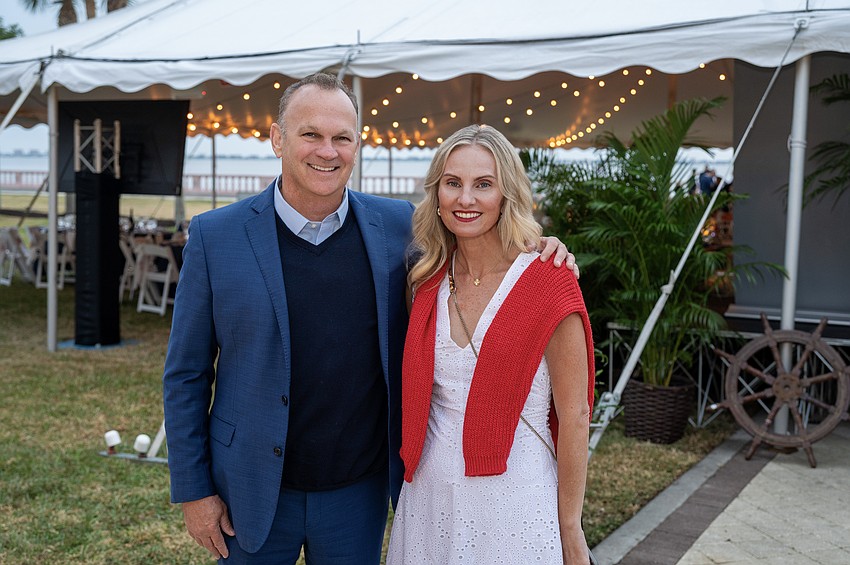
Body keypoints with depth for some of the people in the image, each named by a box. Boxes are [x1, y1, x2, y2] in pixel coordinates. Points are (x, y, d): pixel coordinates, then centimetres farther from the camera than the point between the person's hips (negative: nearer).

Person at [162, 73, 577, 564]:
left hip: (360, 491, 2)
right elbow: (187, 375, -3)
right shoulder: (216, 235, -8)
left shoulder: (398, 225, -4)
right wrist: (194, 489, -3)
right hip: (254, 492, -1)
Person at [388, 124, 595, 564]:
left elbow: (573, 416, -11)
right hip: (430, 496, 5)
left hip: (515, 503, -4)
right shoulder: (429, 281, 1)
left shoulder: (548, 282, -14)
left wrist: (571, 530, -9)